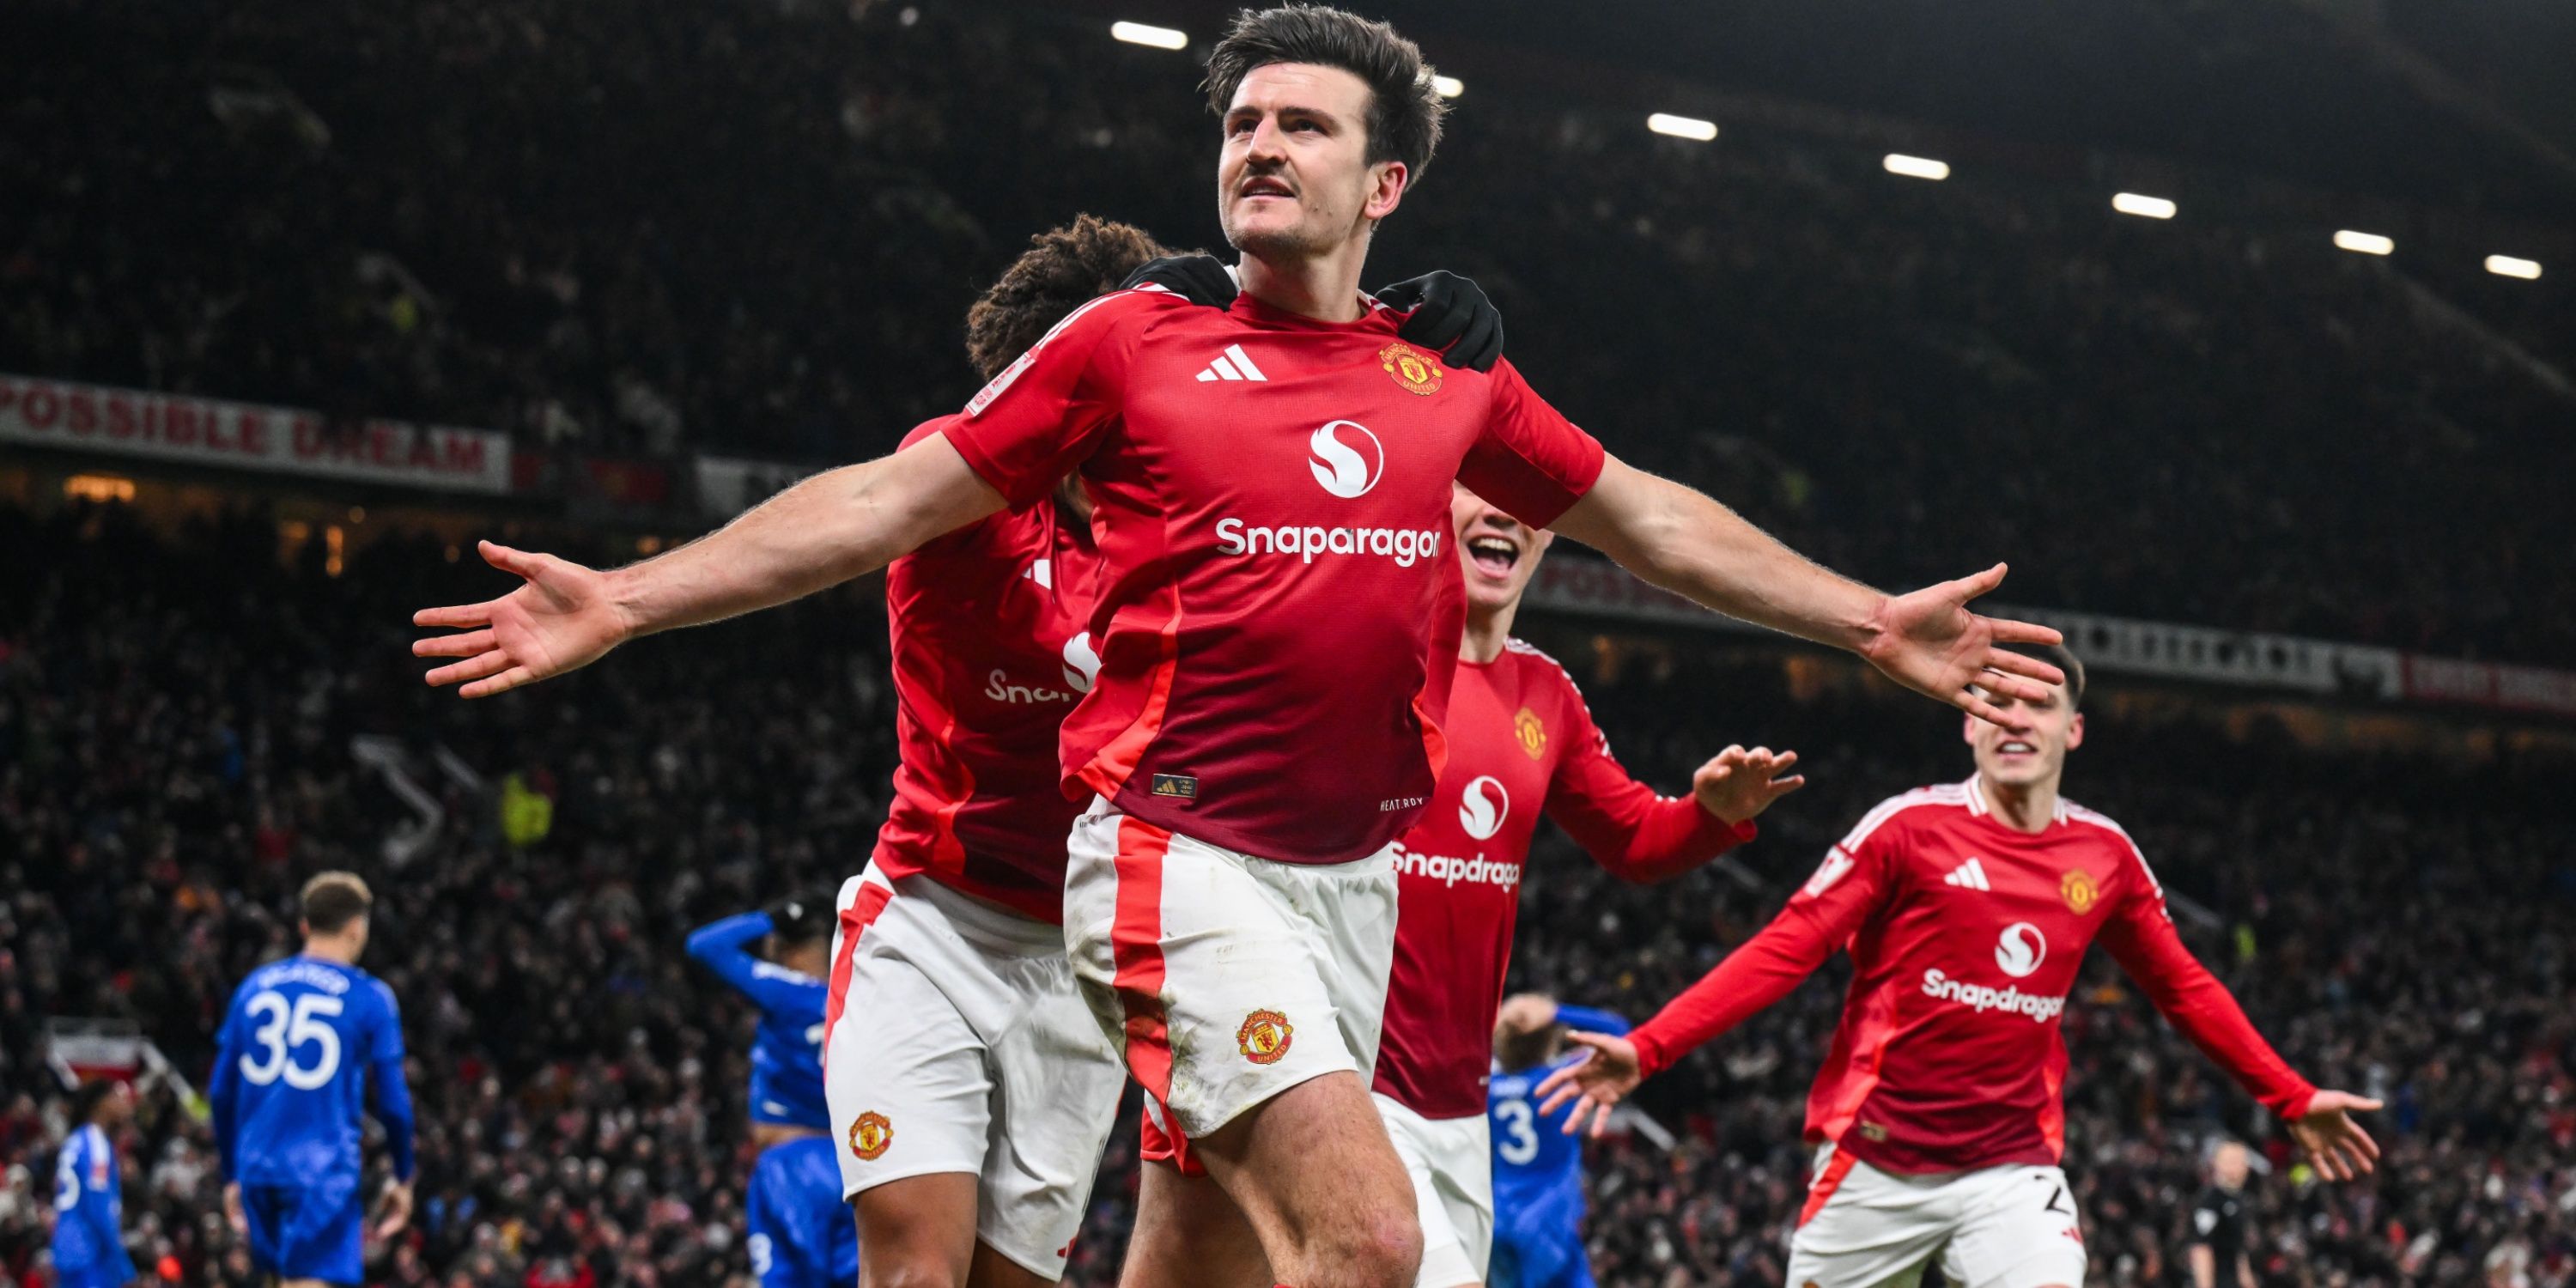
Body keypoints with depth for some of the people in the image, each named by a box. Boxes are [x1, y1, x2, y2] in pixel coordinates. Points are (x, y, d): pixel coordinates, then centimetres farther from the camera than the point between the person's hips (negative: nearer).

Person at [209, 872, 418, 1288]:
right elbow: (392, 1102, -1)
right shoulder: (370, 997, -2)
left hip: (258, 1166, 5)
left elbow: (222, 1094, 13)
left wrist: (232, 1176, 22)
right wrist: (403, 1178, 13)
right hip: (325, 1173, -5)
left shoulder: (254, 987, 11)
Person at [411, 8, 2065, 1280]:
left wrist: (1874, 620, 18)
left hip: (1353, 879, 5)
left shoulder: (1450, 379, 11)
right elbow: (893, 497, 3)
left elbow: (1648, 516, 21)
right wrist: (627, 599, -3)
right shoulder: (1135, 341, 2)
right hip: (1182, 856, -5)